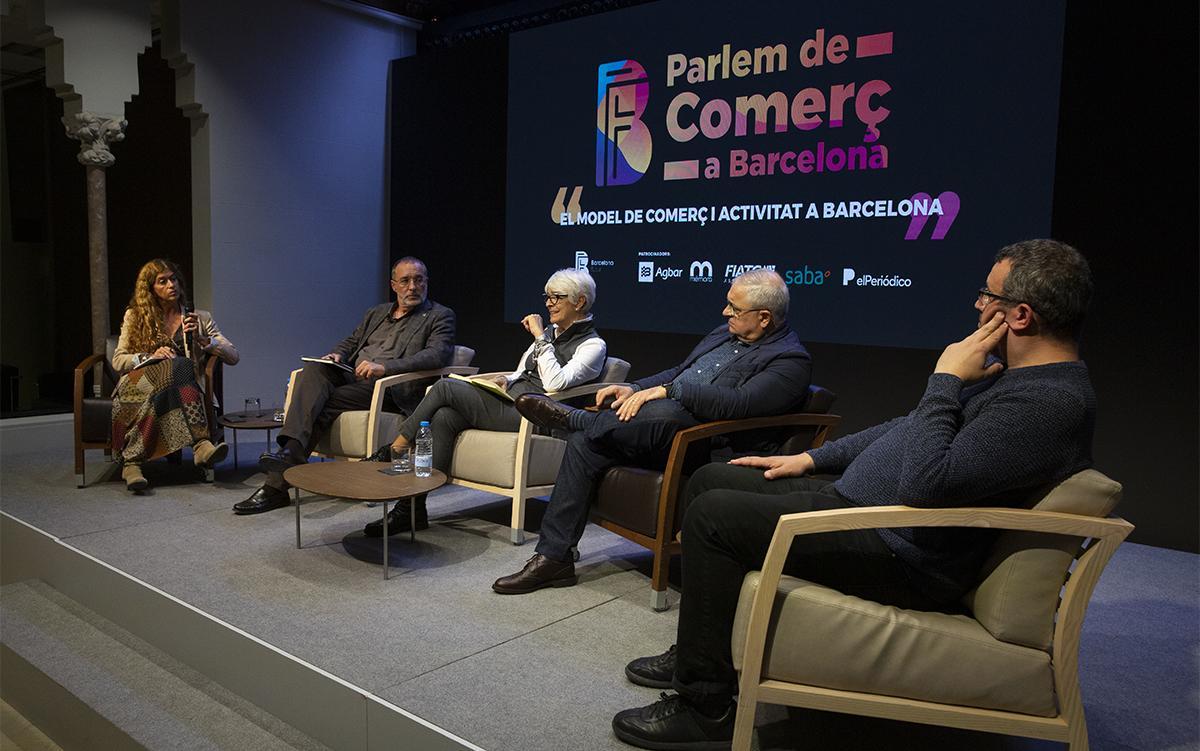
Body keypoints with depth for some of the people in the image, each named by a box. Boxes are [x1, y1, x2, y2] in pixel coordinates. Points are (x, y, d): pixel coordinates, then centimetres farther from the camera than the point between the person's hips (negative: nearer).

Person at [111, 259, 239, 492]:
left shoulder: (199, 318, 17)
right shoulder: (135, 316, 18)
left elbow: (233, 357, 9)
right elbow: (118, 362, 9)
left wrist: (203, 339, -8)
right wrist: (151, 356, -10)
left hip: (185, 390, 1)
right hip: (137, 388, -1)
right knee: (176, 367, -35)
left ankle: (132, 461, -39)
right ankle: (199, 444, -46)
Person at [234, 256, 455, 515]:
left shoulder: (440, 316, 5)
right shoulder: (377, 313, 27)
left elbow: (438, 354, -13)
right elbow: (350, 342, 31)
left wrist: (384, 366, -24)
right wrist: (336, 355, 3)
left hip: (387, 388, -6)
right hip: (350, 377, 6)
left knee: (325, 403, -27)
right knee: (314, 369, -25)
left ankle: (278, 484, -30)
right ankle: (291, 447, -42)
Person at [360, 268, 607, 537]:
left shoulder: (593, 345, -3)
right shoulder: (550, 332, 22)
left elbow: (554, 382, -18)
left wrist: (539, 338, -12)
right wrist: (505, 380, 8)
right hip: (509, 401, 8)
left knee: (445, 387, -17)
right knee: (444, 417, -21)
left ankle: (391, 453, -3)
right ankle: (412, 508, -20)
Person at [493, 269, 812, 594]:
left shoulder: (791, 360, -8)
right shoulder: (725, 333, 19)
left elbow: (737, 403, -24)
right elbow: (677, 372, 25)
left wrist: (665, 391, -24)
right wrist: (632, 389, 8)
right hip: (659, 432, 9)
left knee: (666, 411, -38)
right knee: (584, 442, -8)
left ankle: (570, 417, -12)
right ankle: (553, 558, -2)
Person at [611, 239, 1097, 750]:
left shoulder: (1052, 401, -22)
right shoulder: (1010, 368, 12)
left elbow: (924, 484, -30)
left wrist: (946, 380, -19)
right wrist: (811, 459, 17)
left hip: (904, 557, -11)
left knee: (712, 515, -18)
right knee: (711, 481, 11)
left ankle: (705, 708, -7)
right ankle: (699, 651, 21)